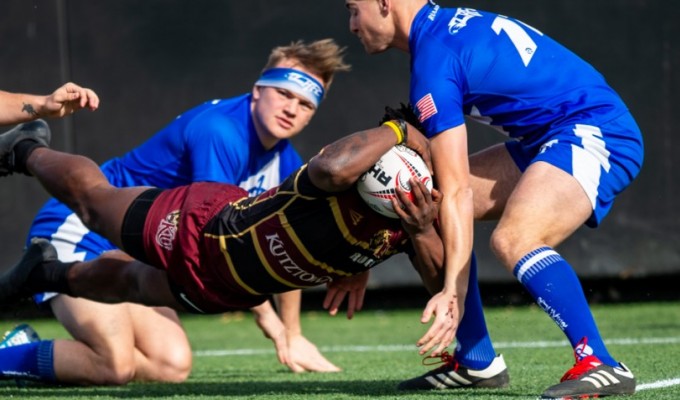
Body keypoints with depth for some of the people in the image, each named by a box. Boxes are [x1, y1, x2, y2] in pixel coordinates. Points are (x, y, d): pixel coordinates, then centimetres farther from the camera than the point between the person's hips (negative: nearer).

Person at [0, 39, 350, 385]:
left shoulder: (286, 165, 5)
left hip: (136, 261, 10)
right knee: (116, 365, -28)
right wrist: (267, 316, -15)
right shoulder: (220, 131, -23)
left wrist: (293, 337, 18)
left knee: (173, 365, -6)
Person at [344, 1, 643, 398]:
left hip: (596, 134, -11)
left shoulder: (435, 59, -17)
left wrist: (453, 292, -21)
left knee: (513, 238, -33)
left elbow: (458, 192, -21)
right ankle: (476, 362, 14)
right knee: (430, 207, 11)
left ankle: (601, 366, -32)